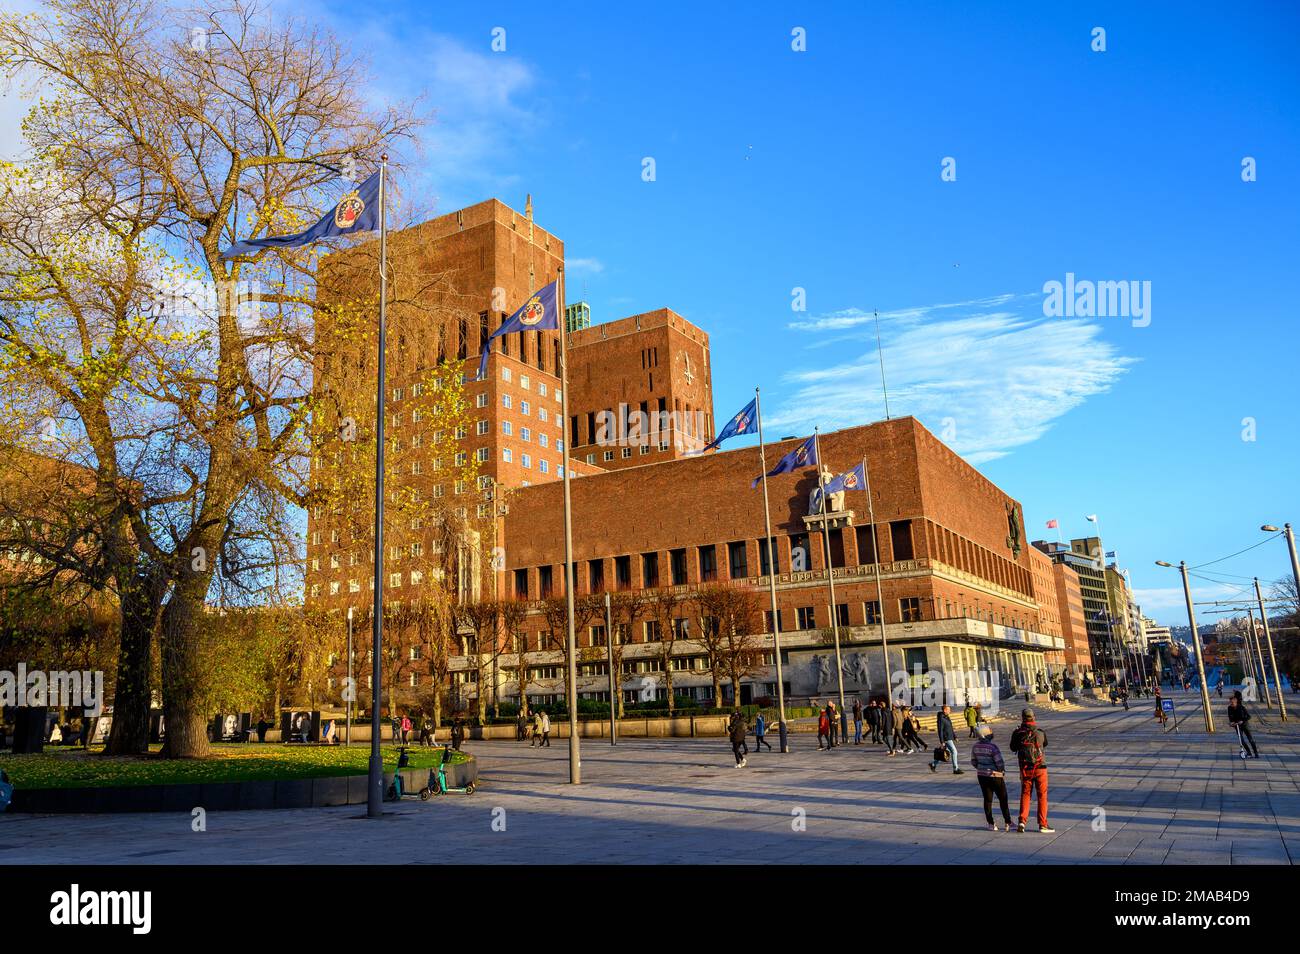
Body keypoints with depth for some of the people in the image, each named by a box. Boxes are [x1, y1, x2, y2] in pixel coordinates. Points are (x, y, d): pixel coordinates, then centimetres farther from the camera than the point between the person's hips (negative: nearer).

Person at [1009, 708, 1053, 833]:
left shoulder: (1017, 733, -7)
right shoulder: (1041, 732, -7)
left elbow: (1013, 748, 8)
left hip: (1025, 769, 1)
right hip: (1040, 768, -1)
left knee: (1025, 794, 13)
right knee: (1042, 795, 9)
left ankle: (1022, 821, 2)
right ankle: (1043, 825, 10)